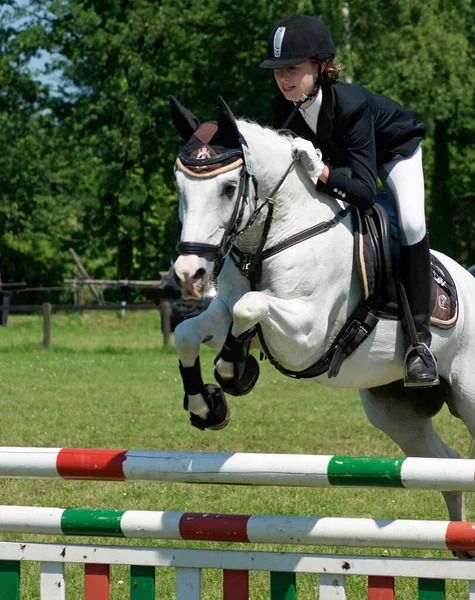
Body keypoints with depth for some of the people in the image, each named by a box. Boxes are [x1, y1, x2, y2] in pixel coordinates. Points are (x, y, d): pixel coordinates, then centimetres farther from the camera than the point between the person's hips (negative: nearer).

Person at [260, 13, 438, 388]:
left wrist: (321, 172, -58)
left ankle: (419, 339, -23)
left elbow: (365, 192, -45)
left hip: (395, 150, -6)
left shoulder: (349, 104, -43)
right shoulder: (284, 108, -26)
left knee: (411, 224, -27)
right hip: (337, 153, 6)